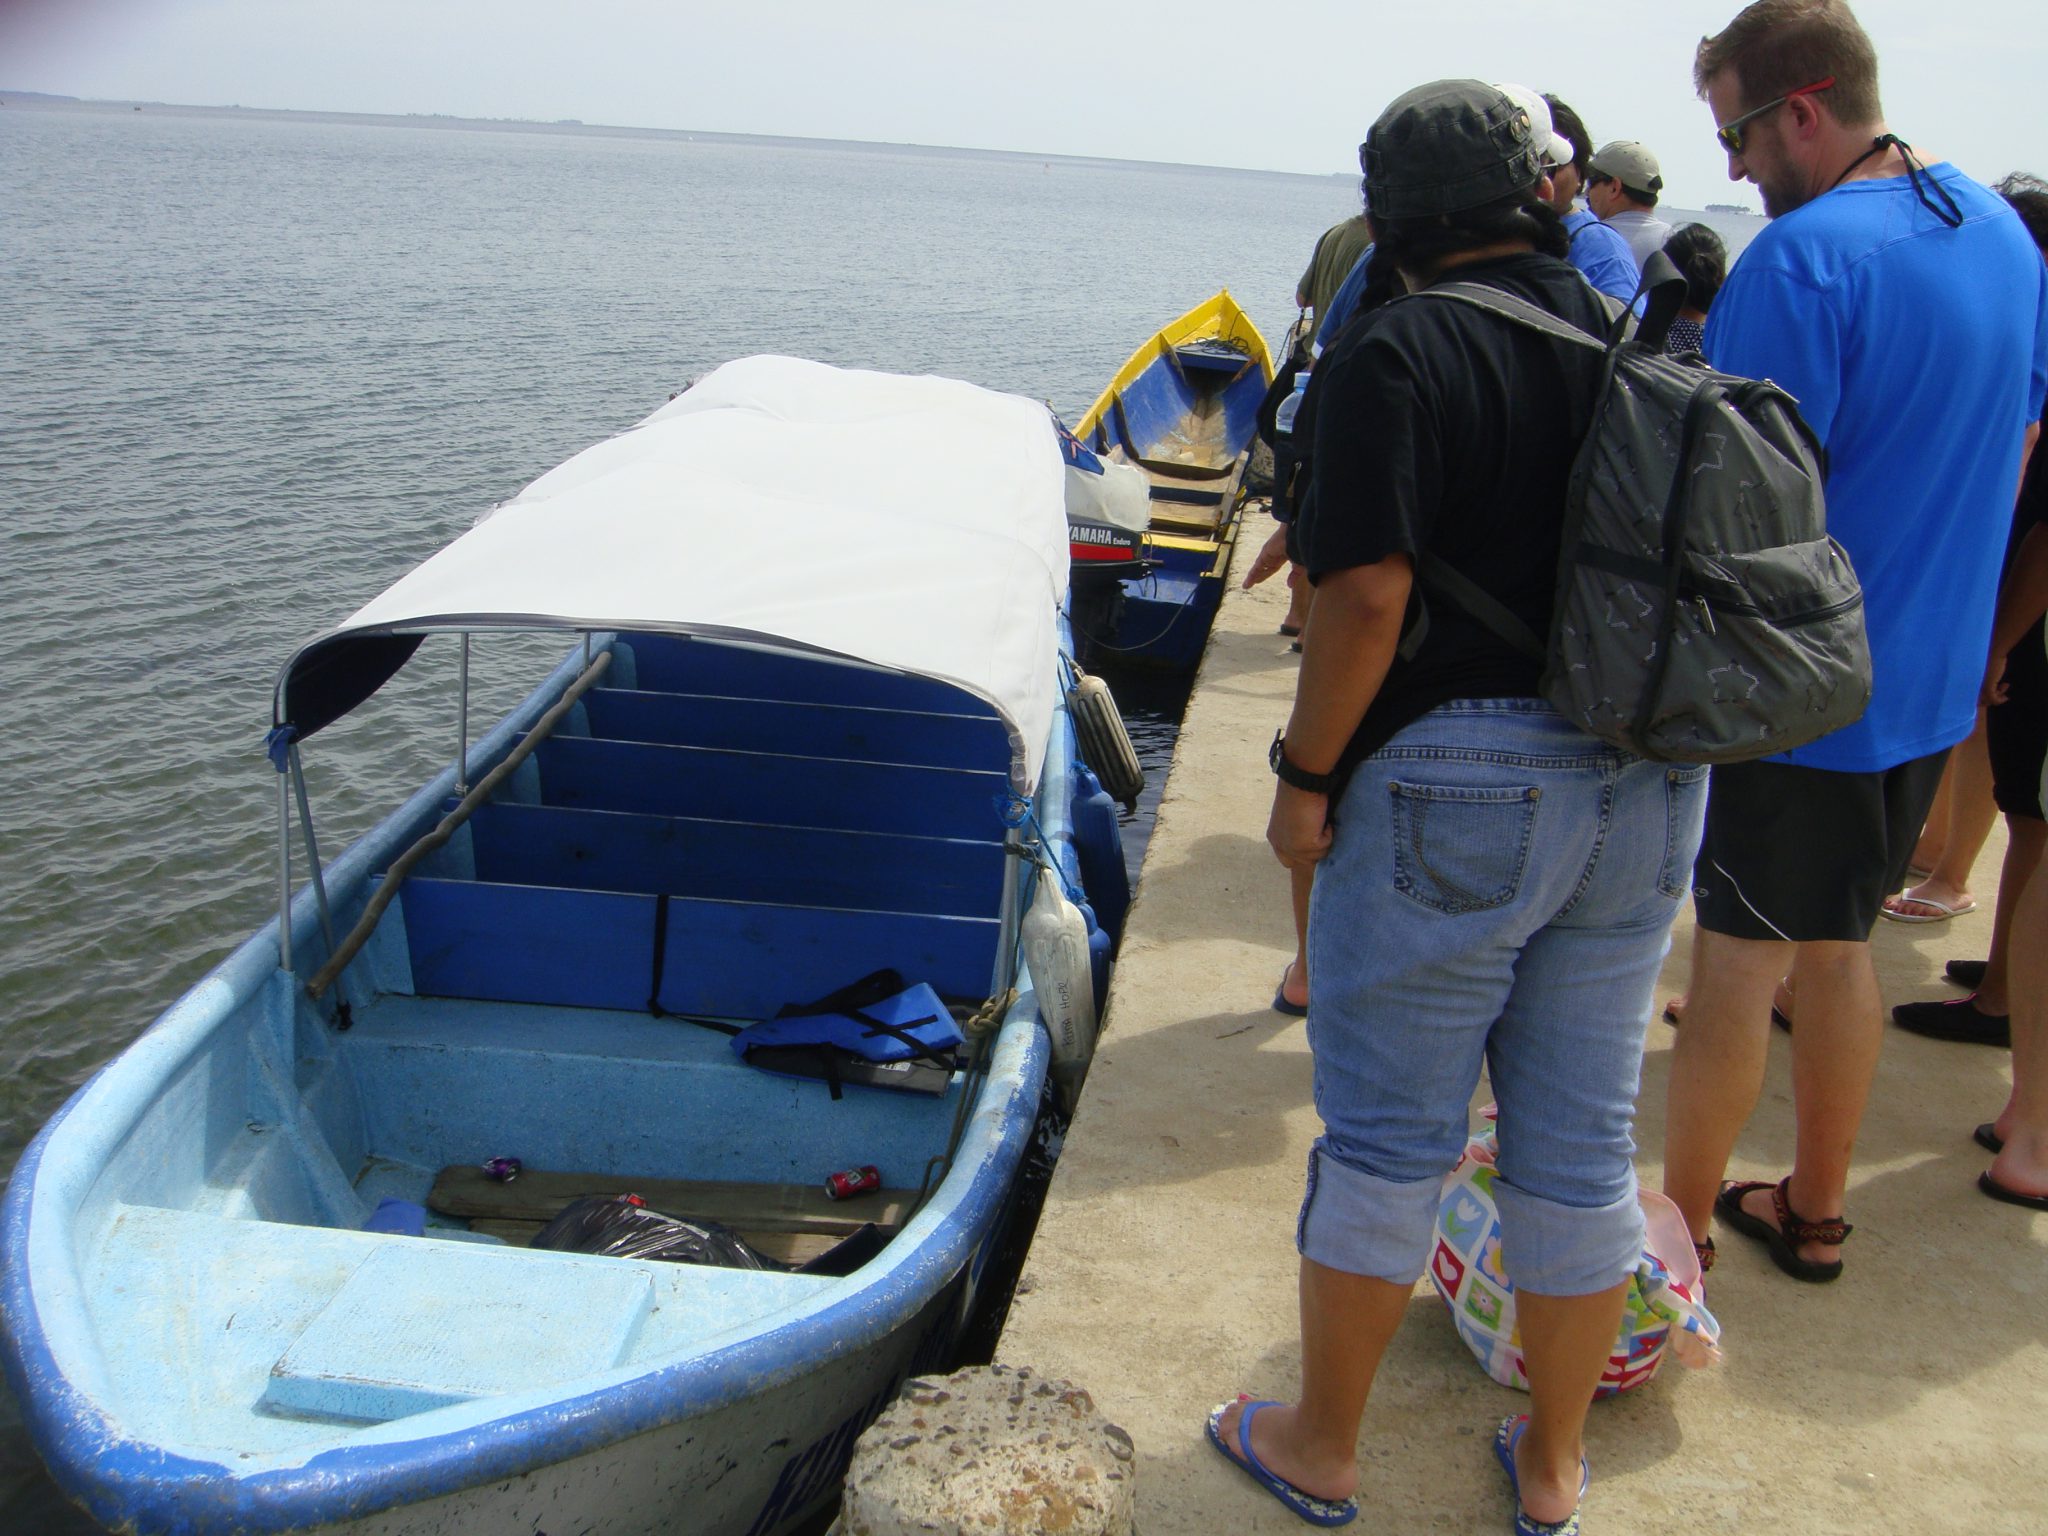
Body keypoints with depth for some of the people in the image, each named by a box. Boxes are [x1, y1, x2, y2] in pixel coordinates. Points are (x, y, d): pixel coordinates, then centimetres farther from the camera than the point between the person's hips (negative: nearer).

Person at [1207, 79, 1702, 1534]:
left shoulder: (1397, 351, -11)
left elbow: (1367, 595, -20)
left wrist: (1304, 775, -10)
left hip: (1454, 776, -6)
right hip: (1643, 784, 6)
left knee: (1387, 1136, 8)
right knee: (1582, 1139, 15)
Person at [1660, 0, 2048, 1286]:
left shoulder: (1802, 260, -21)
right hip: (1932, 680, 8)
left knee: (1738, 963, 4)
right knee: (1840, 943, 19)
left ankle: (1682, 1233, 17)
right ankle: (1814, 1213, 32)